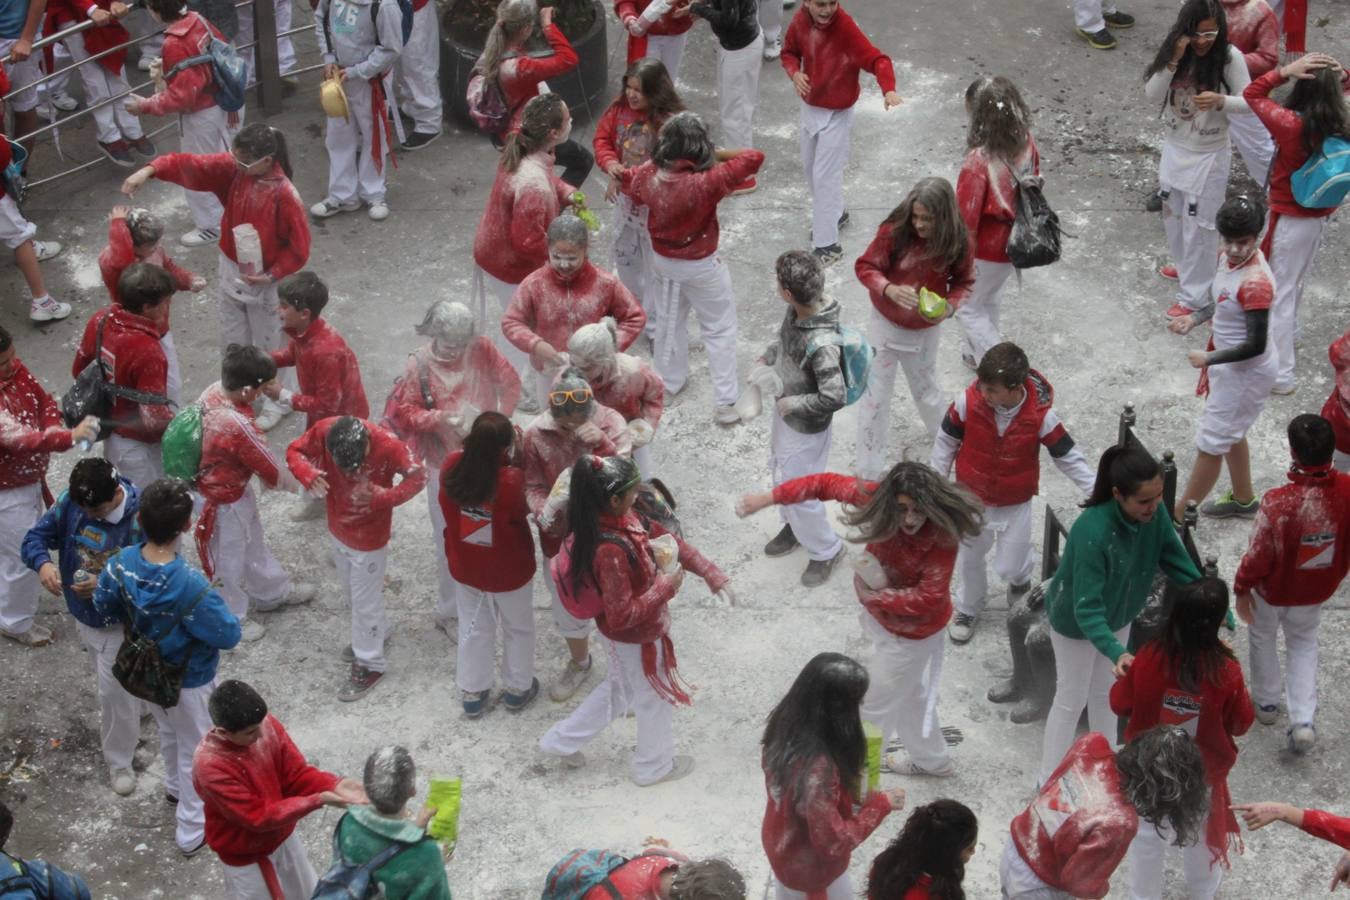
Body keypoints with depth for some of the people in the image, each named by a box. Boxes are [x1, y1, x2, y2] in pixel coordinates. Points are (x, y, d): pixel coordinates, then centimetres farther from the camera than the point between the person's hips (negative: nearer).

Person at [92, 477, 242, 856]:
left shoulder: (121, 563, -24)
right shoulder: (191, 586, -41)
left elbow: (104, 606, -4)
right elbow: (229, 636, -27)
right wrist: (214, 608, -9)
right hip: (189, 682, -6)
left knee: (169, 733, 34)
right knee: (196, 752, 20)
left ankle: (176, 787, 61)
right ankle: (193, 830, 37)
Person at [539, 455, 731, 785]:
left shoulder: (622, 518, -14)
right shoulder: (611, 551, -40)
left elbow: (665, 539, -2)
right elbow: (622, 614, -34)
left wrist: (710, 573, -5)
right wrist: (665, 588, -26)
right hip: (638, 637, -8)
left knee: (619, 689, 32)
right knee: (657, 699, 20)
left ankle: (563, 741, 45)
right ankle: (653, 766, 46)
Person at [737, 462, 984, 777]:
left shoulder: (941, 536, -36)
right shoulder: (876, 496, -24)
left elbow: (930, 598, -33)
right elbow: (827, 483, -14)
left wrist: (875, 596, -27)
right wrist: (767, 498, -17)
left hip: (913, 630, -7)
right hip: (881, 617, 7)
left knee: (876, 703, 12)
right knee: (909, 693, 29)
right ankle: (931, 760, 54)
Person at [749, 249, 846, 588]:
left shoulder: (822, 344, -40)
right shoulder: (797, 311, -15)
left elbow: (834, 398, -35)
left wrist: (793, 403, -23)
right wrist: (765, 359, -3)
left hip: (807, 427, -8)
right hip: (784, 412, 8)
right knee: (780, 473, 29)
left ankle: (825, 550, 36)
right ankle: (795, 527, 57)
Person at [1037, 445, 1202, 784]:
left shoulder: (1154, 515, -24)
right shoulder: (1092, 531, -43)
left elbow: (1180, 565, -13)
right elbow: (1086, 609, -44)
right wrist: (1117, 653, -57)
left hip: (1117, 616, 6)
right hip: (1076, 622, -6)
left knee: (1107, 693, 24)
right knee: (1071, 700, 9)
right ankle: (1049, 785, 27)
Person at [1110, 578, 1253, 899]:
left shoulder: (1149, 657, -24)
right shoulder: (1226, 672, -27)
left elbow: (1120, 704, -9)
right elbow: (1241, 725, -11)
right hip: (1202, 773, 0)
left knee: (1147, 836, 22)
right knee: (1201, 834, 27)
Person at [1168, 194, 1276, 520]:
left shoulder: (1255, 283, -33)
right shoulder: (1230, 258, -7)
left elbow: (1256, 345, -28)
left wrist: (1208, 359, -19)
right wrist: (1195, 318, -5)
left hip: (1246, 372, -9)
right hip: (1227, 364, 9)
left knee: (1211, 443, 4)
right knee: (1229, 432, 27)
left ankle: (1177, 517, 17)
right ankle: (1243, 499, 48)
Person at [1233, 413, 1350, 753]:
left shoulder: (1278, 502, -37)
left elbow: (1258, 555, -23)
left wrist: (1241, 589, -5)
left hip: (1273, 590, -3)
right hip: (1316, 591, 3)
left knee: (1263, 637, 27)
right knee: (1303, 644, 28)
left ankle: (1267, 702, 46)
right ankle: (1303, 721, 19)